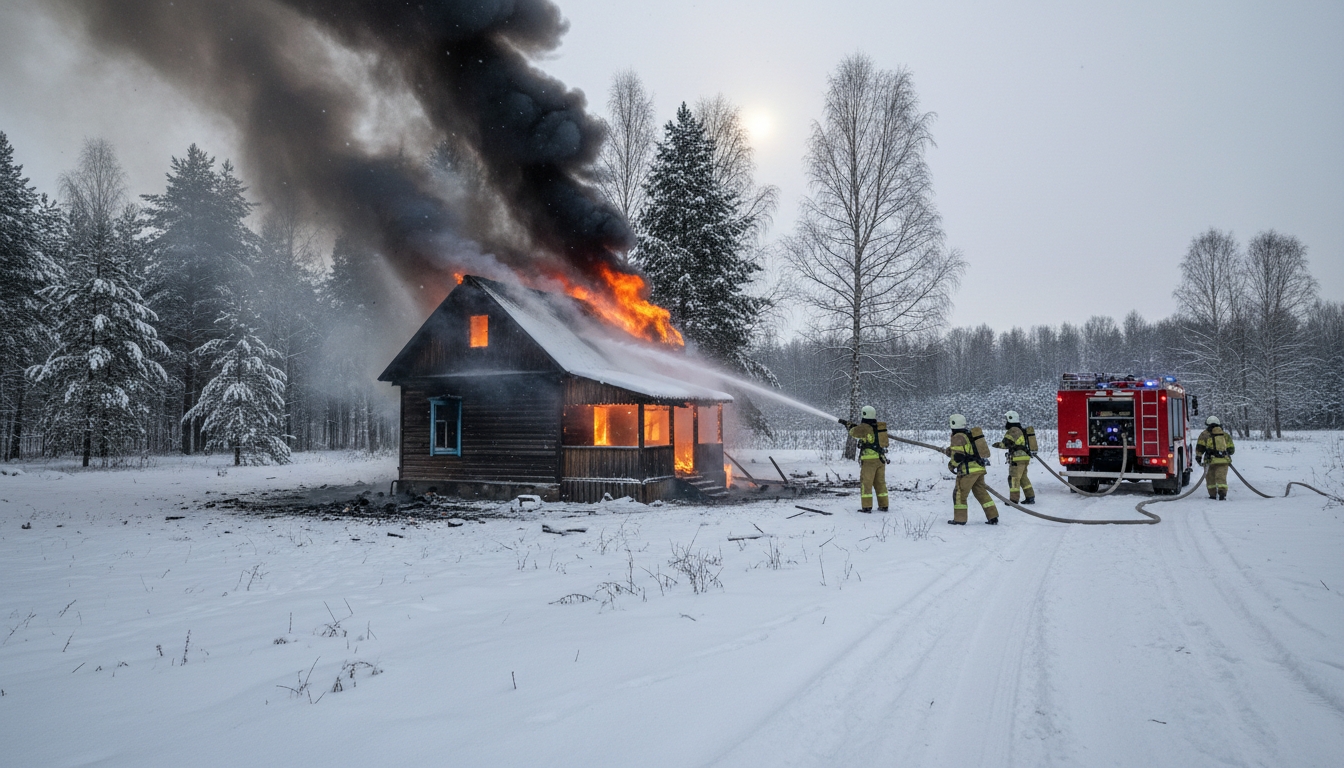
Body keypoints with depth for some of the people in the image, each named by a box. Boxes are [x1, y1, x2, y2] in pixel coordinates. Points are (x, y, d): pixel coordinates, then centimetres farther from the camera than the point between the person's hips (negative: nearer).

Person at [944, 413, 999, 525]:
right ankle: (993, 517, 11)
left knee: (959, 493, 2)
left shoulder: (958, 437, -10)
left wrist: (951, 465, 2)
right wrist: (947, 451, 33)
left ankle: (959, 519, 5)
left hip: (968, 470, -9)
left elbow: (958, 456, -16)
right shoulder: (969, 434, 18)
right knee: (981, 492, 14)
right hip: (980, 468, 9)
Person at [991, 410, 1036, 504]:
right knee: (1023, 478, 16)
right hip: (1025, 457, 10)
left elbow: (1006, 443, -17)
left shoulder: (1013, 430, -12)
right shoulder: (1021, 431, 20)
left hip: (1018, 458, -10)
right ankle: (1030, 497, 16)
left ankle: (1013, 499, -6)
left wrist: (999, 444, 0)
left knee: (1014, 478, -6)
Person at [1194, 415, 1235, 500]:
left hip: (1211, 461, -2)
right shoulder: (1226, 435, 17)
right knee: (1221, 478, -3)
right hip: (1224, 460, 2)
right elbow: (1231, 450, 19)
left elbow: (1200, 447, -2)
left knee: (1210, 478, 11)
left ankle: (1213, 495, 13)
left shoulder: (1204, 434, 7)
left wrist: (1198, 457, 5)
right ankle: (1222, 493, -22)